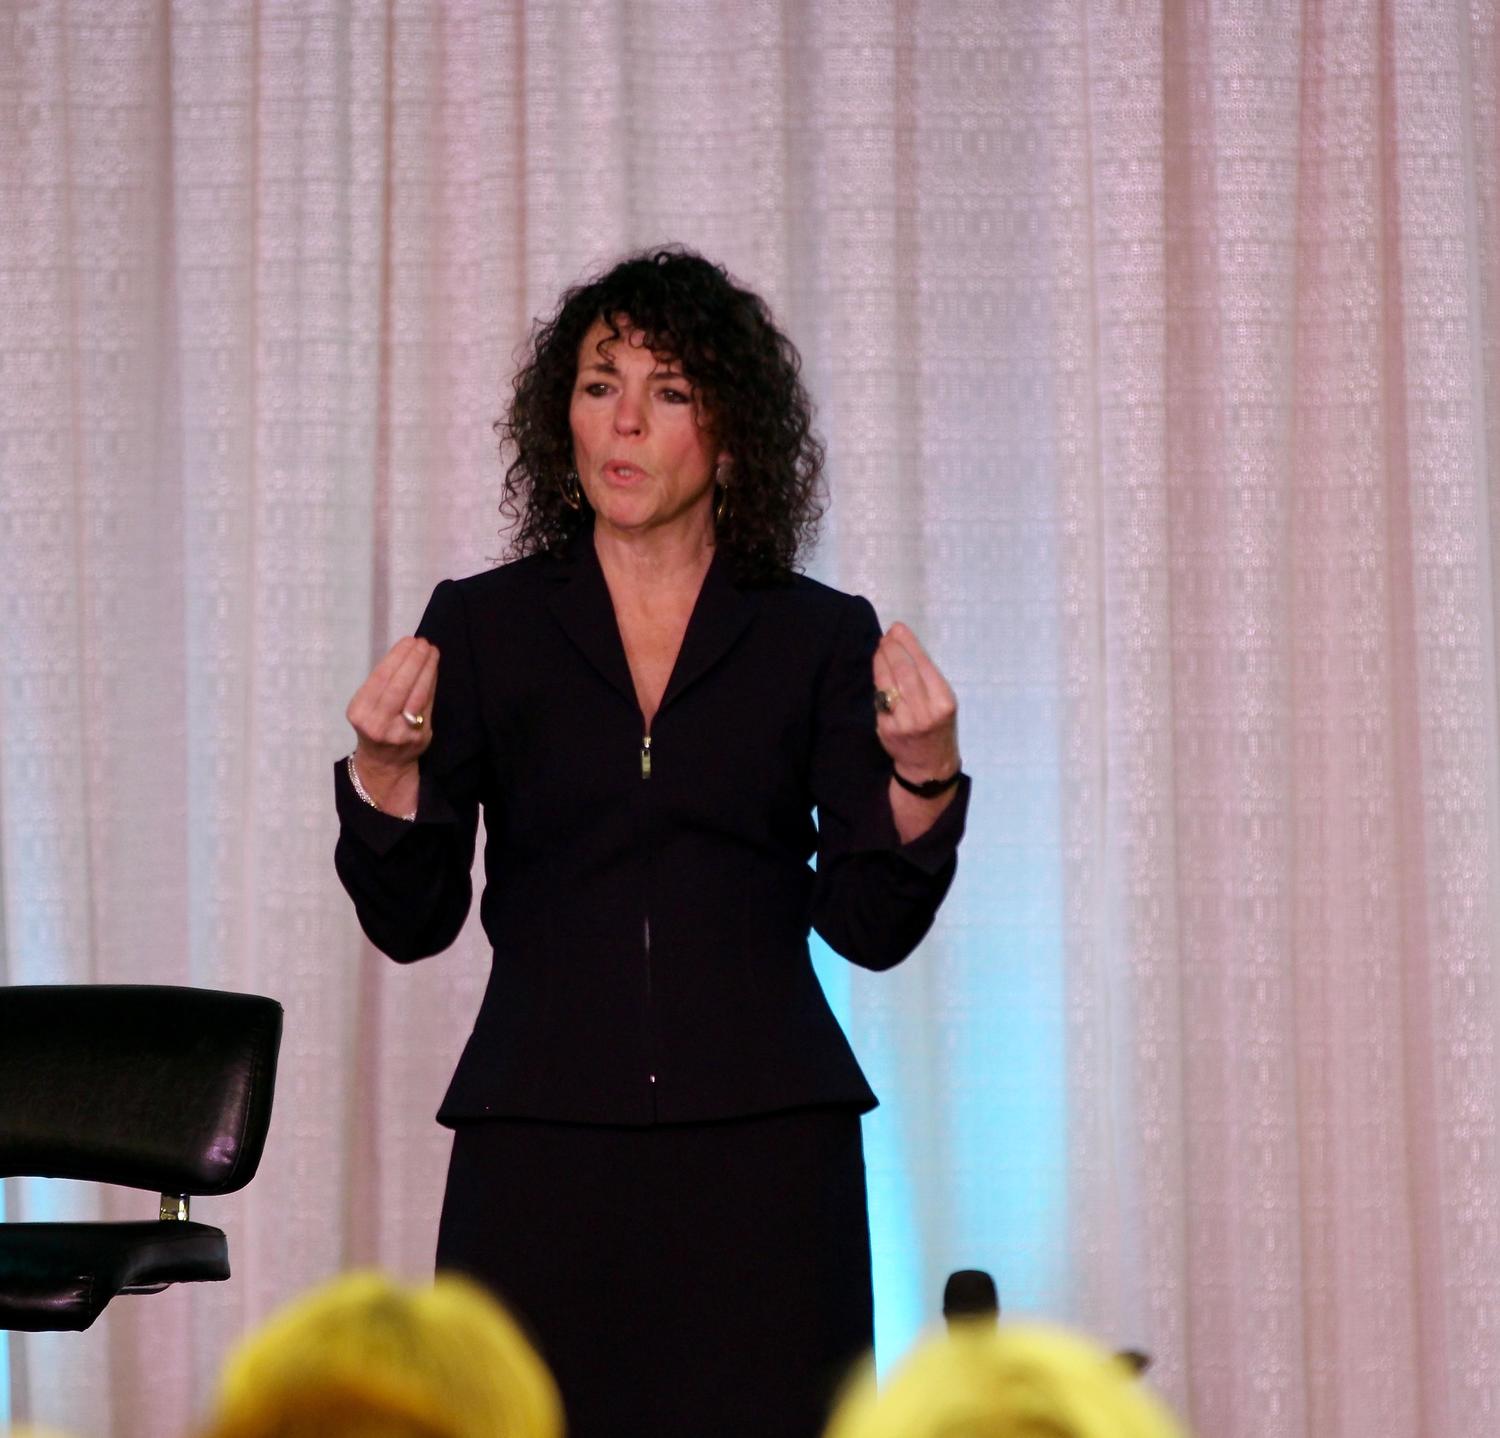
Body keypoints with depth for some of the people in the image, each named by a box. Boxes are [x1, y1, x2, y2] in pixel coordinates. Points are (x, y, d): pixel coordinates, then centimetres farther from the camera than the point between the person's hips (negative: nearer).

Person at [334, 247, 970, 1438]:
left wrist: (923, 770, -13)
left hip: (760, 1154, 0)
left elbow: (870, 924, 3)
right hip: (542, 1149, 0)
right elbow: (411, 921, 4)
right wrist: (386, 770, -13)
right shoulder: (481, 628, 7)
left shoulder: (816, 639, 6)